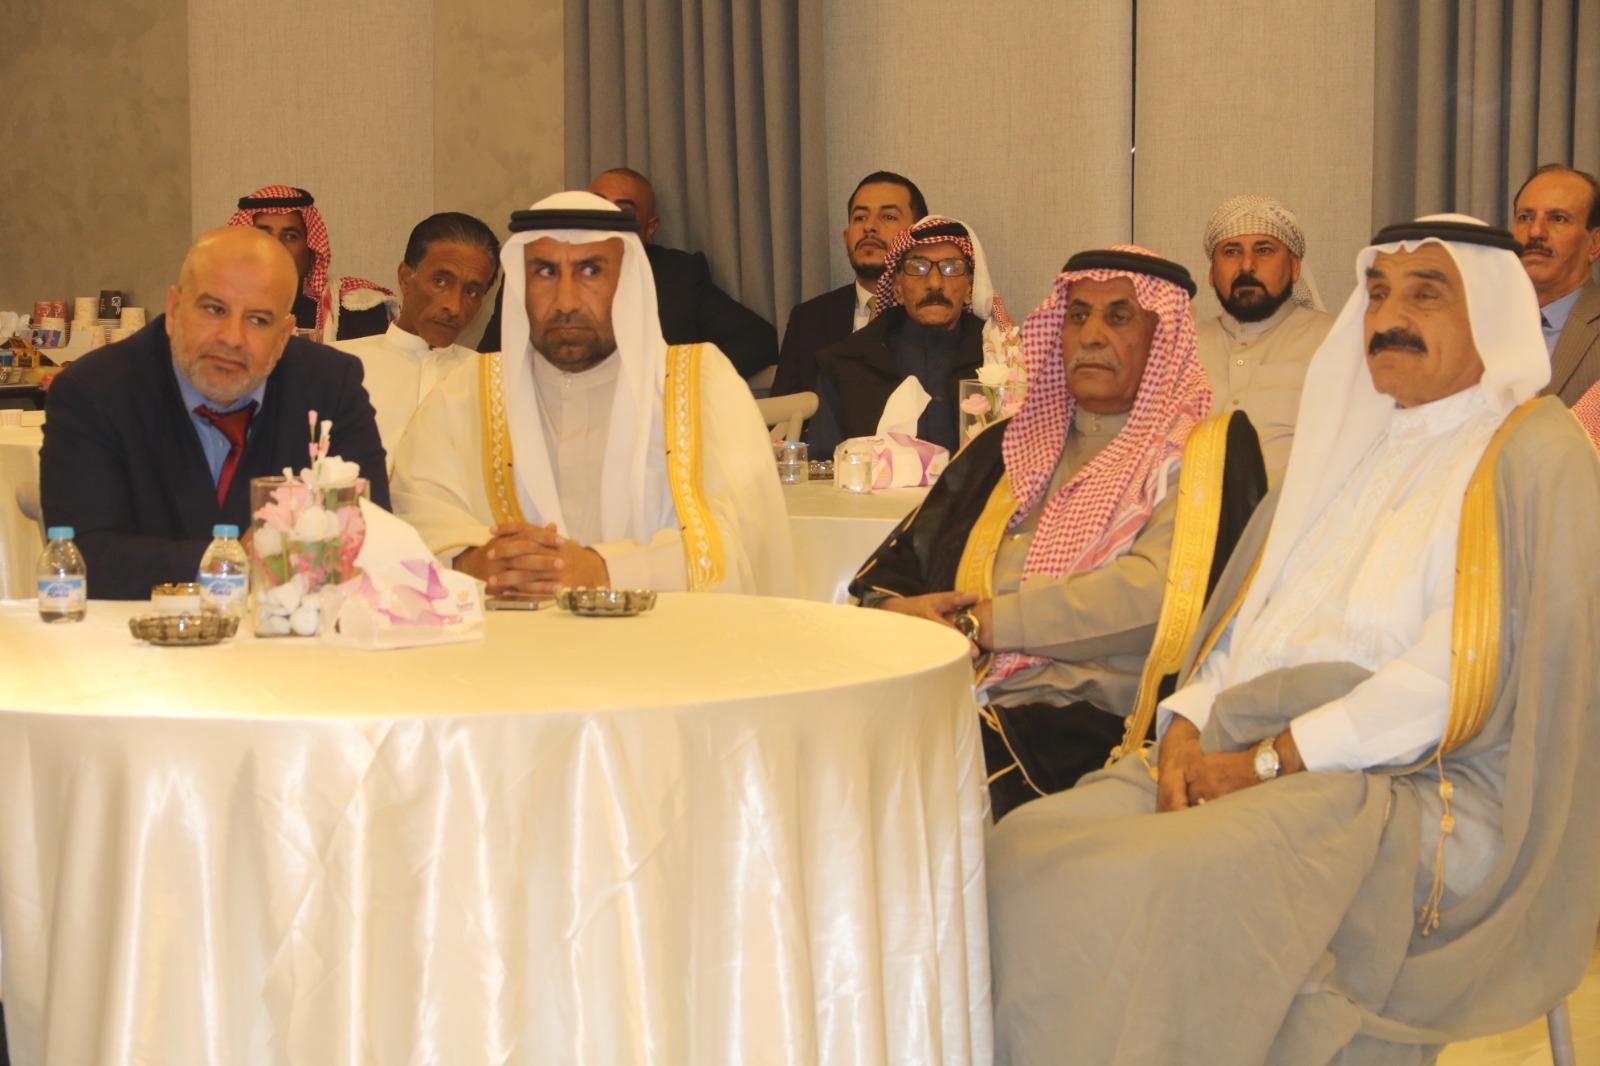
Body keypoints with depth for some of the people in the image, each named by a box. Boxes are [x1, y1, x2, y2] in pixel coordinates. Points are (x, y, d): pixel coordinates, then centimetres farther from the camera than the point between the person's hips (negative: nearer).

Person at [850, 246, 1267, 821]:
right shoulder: (1011, 444, 25)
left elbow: (1152, 592, -10)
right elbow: (903, 556, 20)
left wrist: (981, 623, -9)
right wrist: (892, 613, -5)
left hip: (1094, 718, -5)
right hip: (959, 702, 5)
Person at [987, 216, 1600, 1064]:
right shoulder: (1347, 441, 25)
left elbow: (1459, 671, -12)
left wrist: (1269, 760, -13)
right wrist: (1187, 731, -1)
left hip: (1411, 791, -7)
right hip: (1243, 756, 7)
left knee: (1154, 896, -33)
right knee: (1022, 853, -20)